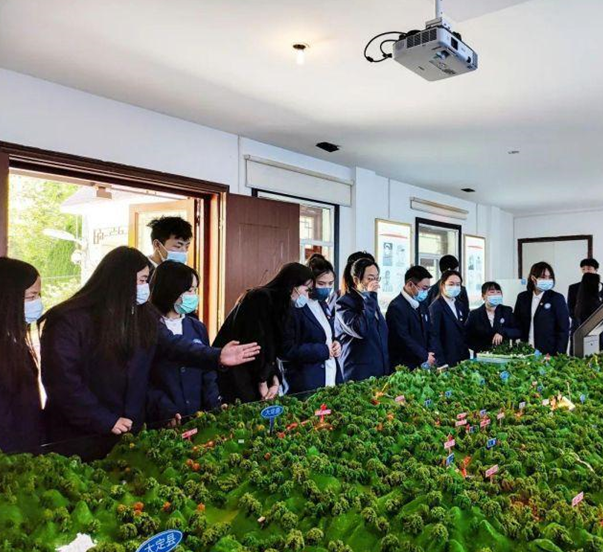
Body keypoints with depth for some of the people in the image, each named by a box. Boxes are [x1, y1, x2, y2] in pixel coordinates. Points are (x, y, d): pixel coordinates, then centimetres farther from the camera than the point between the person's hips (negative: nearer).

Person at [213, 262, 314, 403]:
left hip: (252, 376, 9)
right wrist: (262, 381, -10)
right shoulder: (261, 298, -15)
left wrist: (275, 380, -4)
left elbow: (272, 349, 10)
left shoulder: (280, 305, 12)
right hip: (233, 376, -9)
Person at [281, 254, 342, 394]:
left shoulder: (323, 305, 12)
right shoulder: (294, 309, -15)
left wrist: (336, 345, 0)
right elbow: (287, 350, -19)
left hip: (332, 379, 8)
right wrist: (324, 350, -17)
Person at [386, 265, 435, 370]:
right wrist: (425, 356, -13)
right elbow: (403, 338, -21)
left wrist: (430, 356, 0)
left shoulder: (422, 305, 11)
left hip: (422, 364, 8)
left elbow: (428, 333, 15)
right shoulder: (397, 307, -17)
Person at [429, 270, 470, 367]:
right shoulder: (436, 307, -12)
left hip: (463, 359, 7)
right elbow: (434, 336, -17)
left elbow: (464, 332, 17)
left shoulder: (461, 305, 12)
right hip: (446, 360, -7)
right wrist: (441, 363, -22)